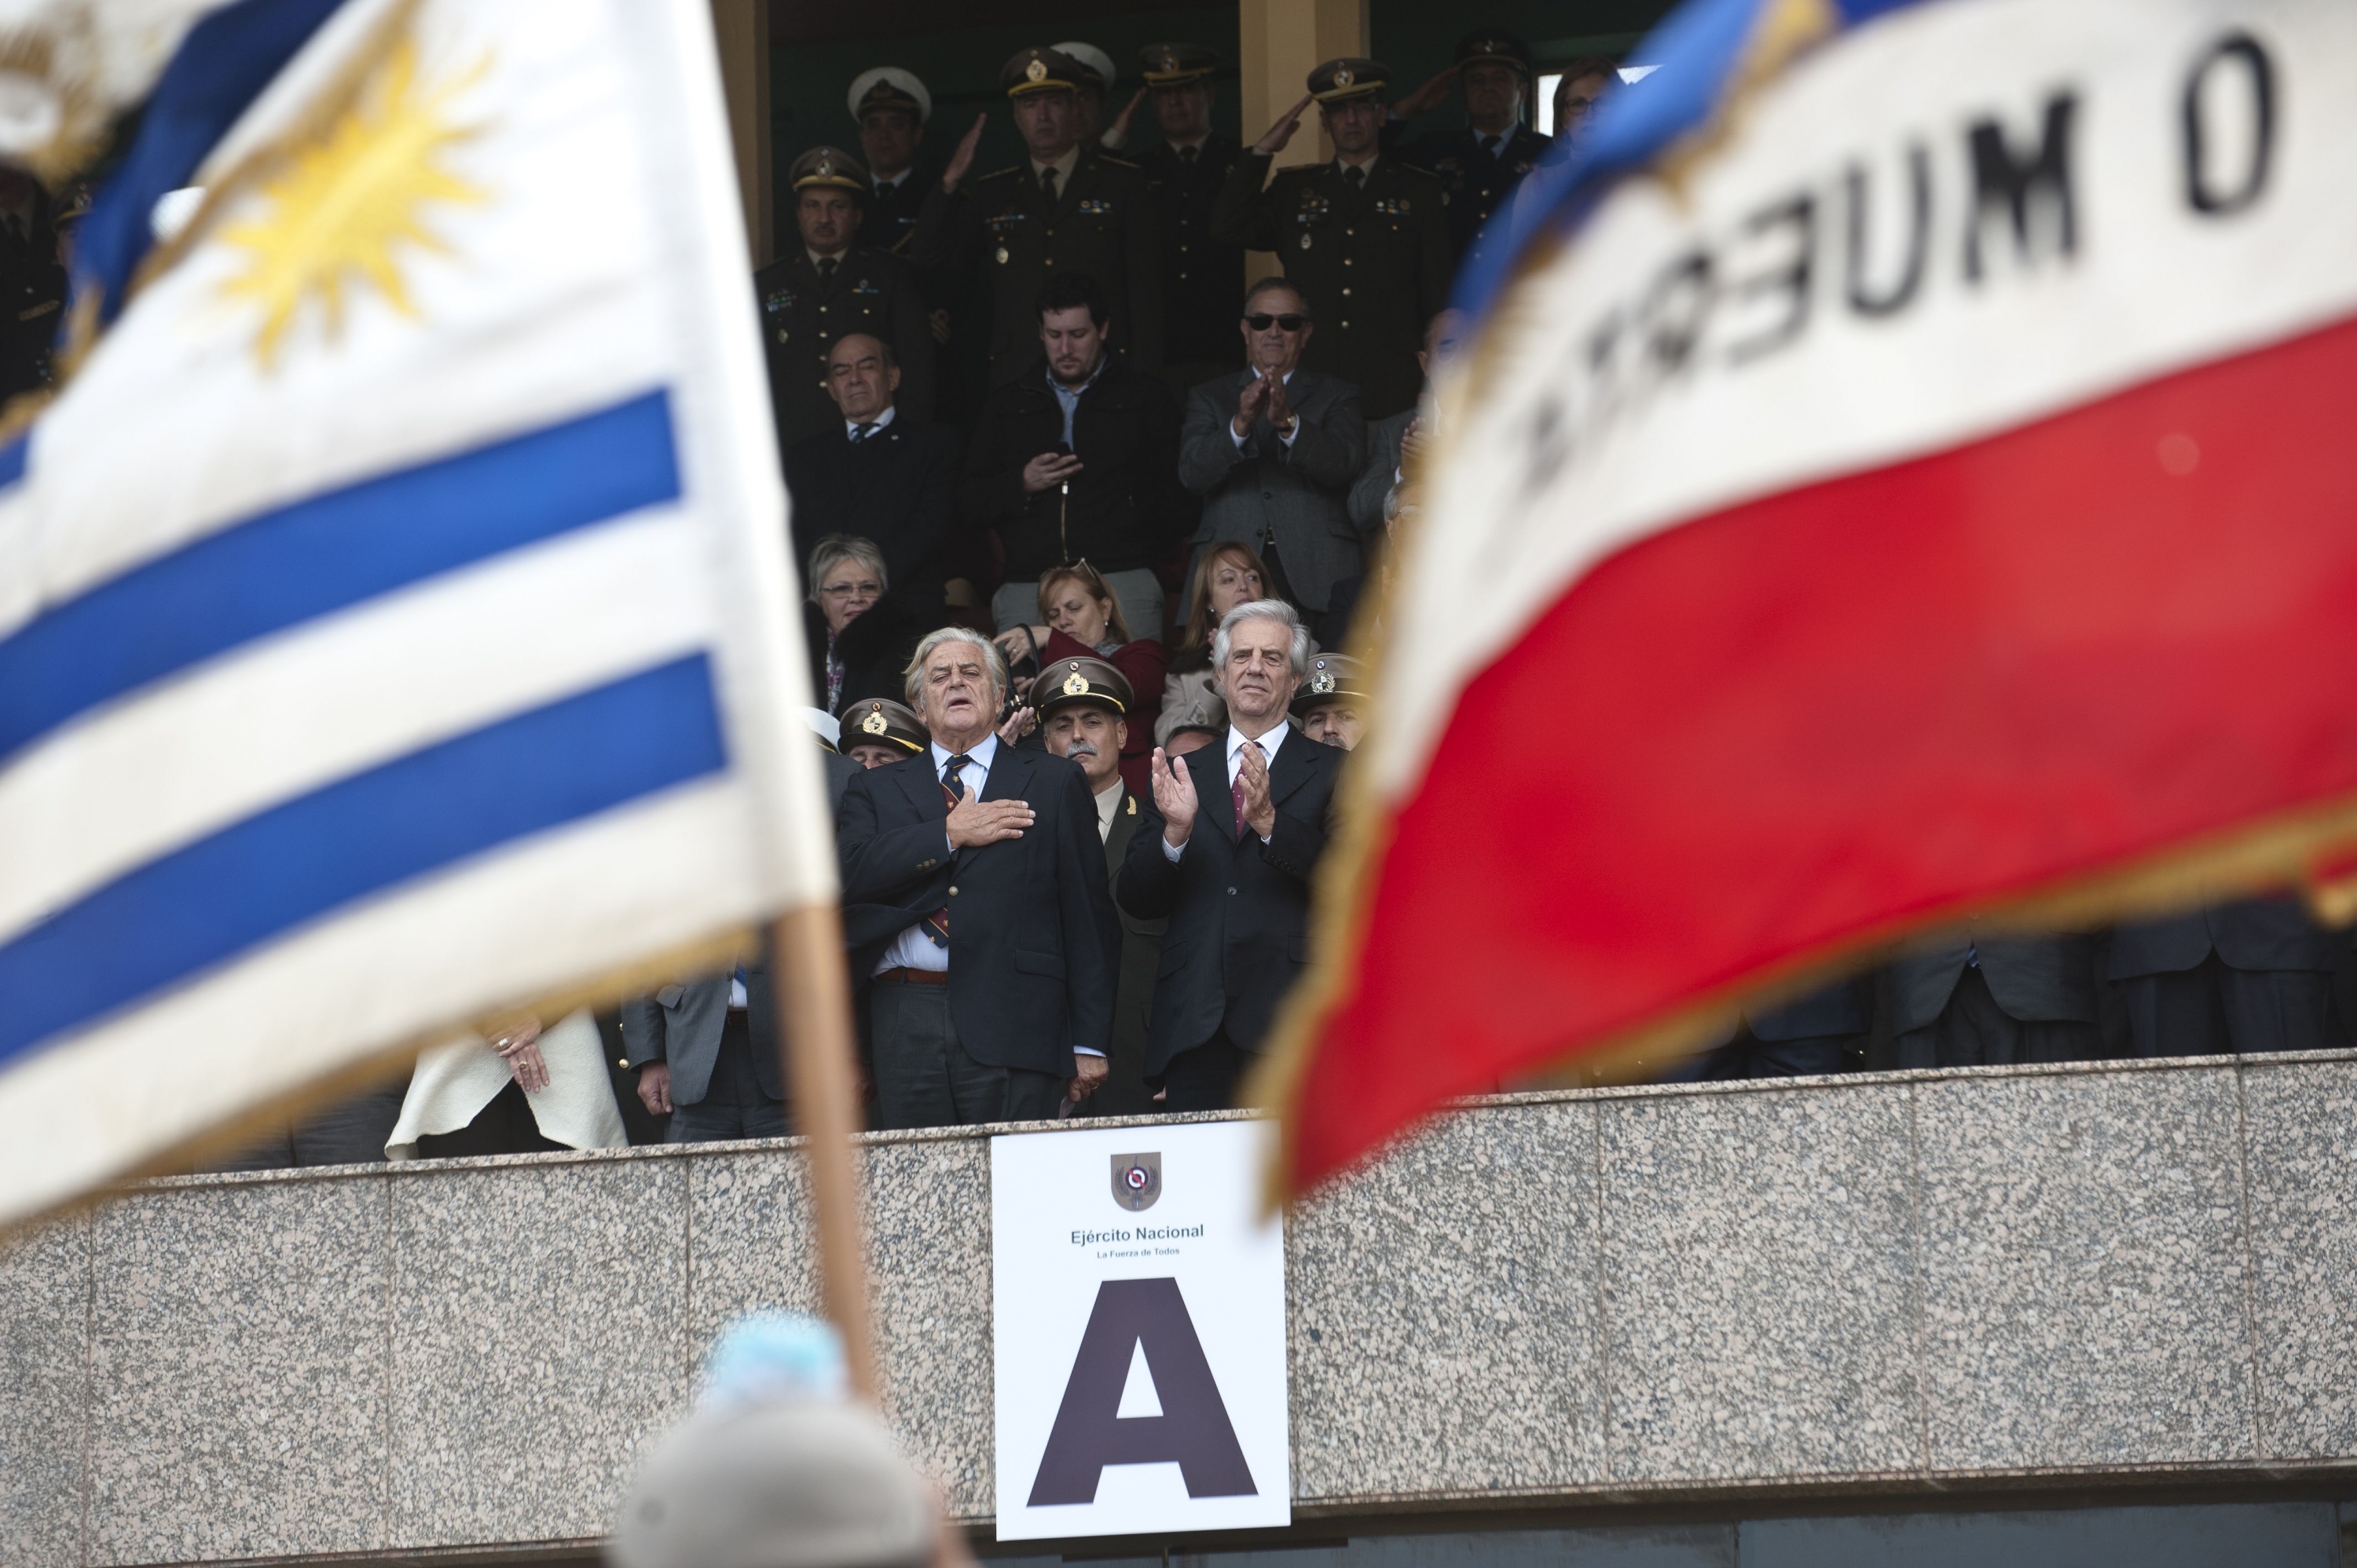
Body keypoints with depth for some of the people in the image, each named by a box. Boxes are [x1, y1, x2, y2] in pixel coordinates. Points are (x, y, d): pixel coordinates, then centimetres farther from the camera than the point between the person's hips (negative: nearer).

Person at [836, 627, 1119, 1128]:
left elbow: (1088, 914, 8)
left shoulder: (1054, 781, 12)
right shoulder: (876, 790, 19)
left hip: (1013, 1028, -2)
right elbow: (846, 876, -1)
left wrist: (1090, 1043, 1)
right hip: (906, 1026, 2)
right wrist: (949, 834, -6)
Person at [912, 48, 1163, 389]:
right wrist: (951, 181, -2)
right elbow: (934, 257, 10)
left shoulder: (1119, 182, 9)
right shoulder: (993, 193, 16)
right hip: (1016, 374, 2)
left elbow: (1143, 284, 6)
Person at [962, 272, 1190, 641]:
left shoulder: (1145, 399, 13)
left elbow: (1176, 499, 7)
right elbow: (971, 505, 15)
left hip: (1122, 584, -2)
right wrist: (1022, 485, -2)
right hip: (1026, 590, 2)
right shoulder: (1006, 405, 20)